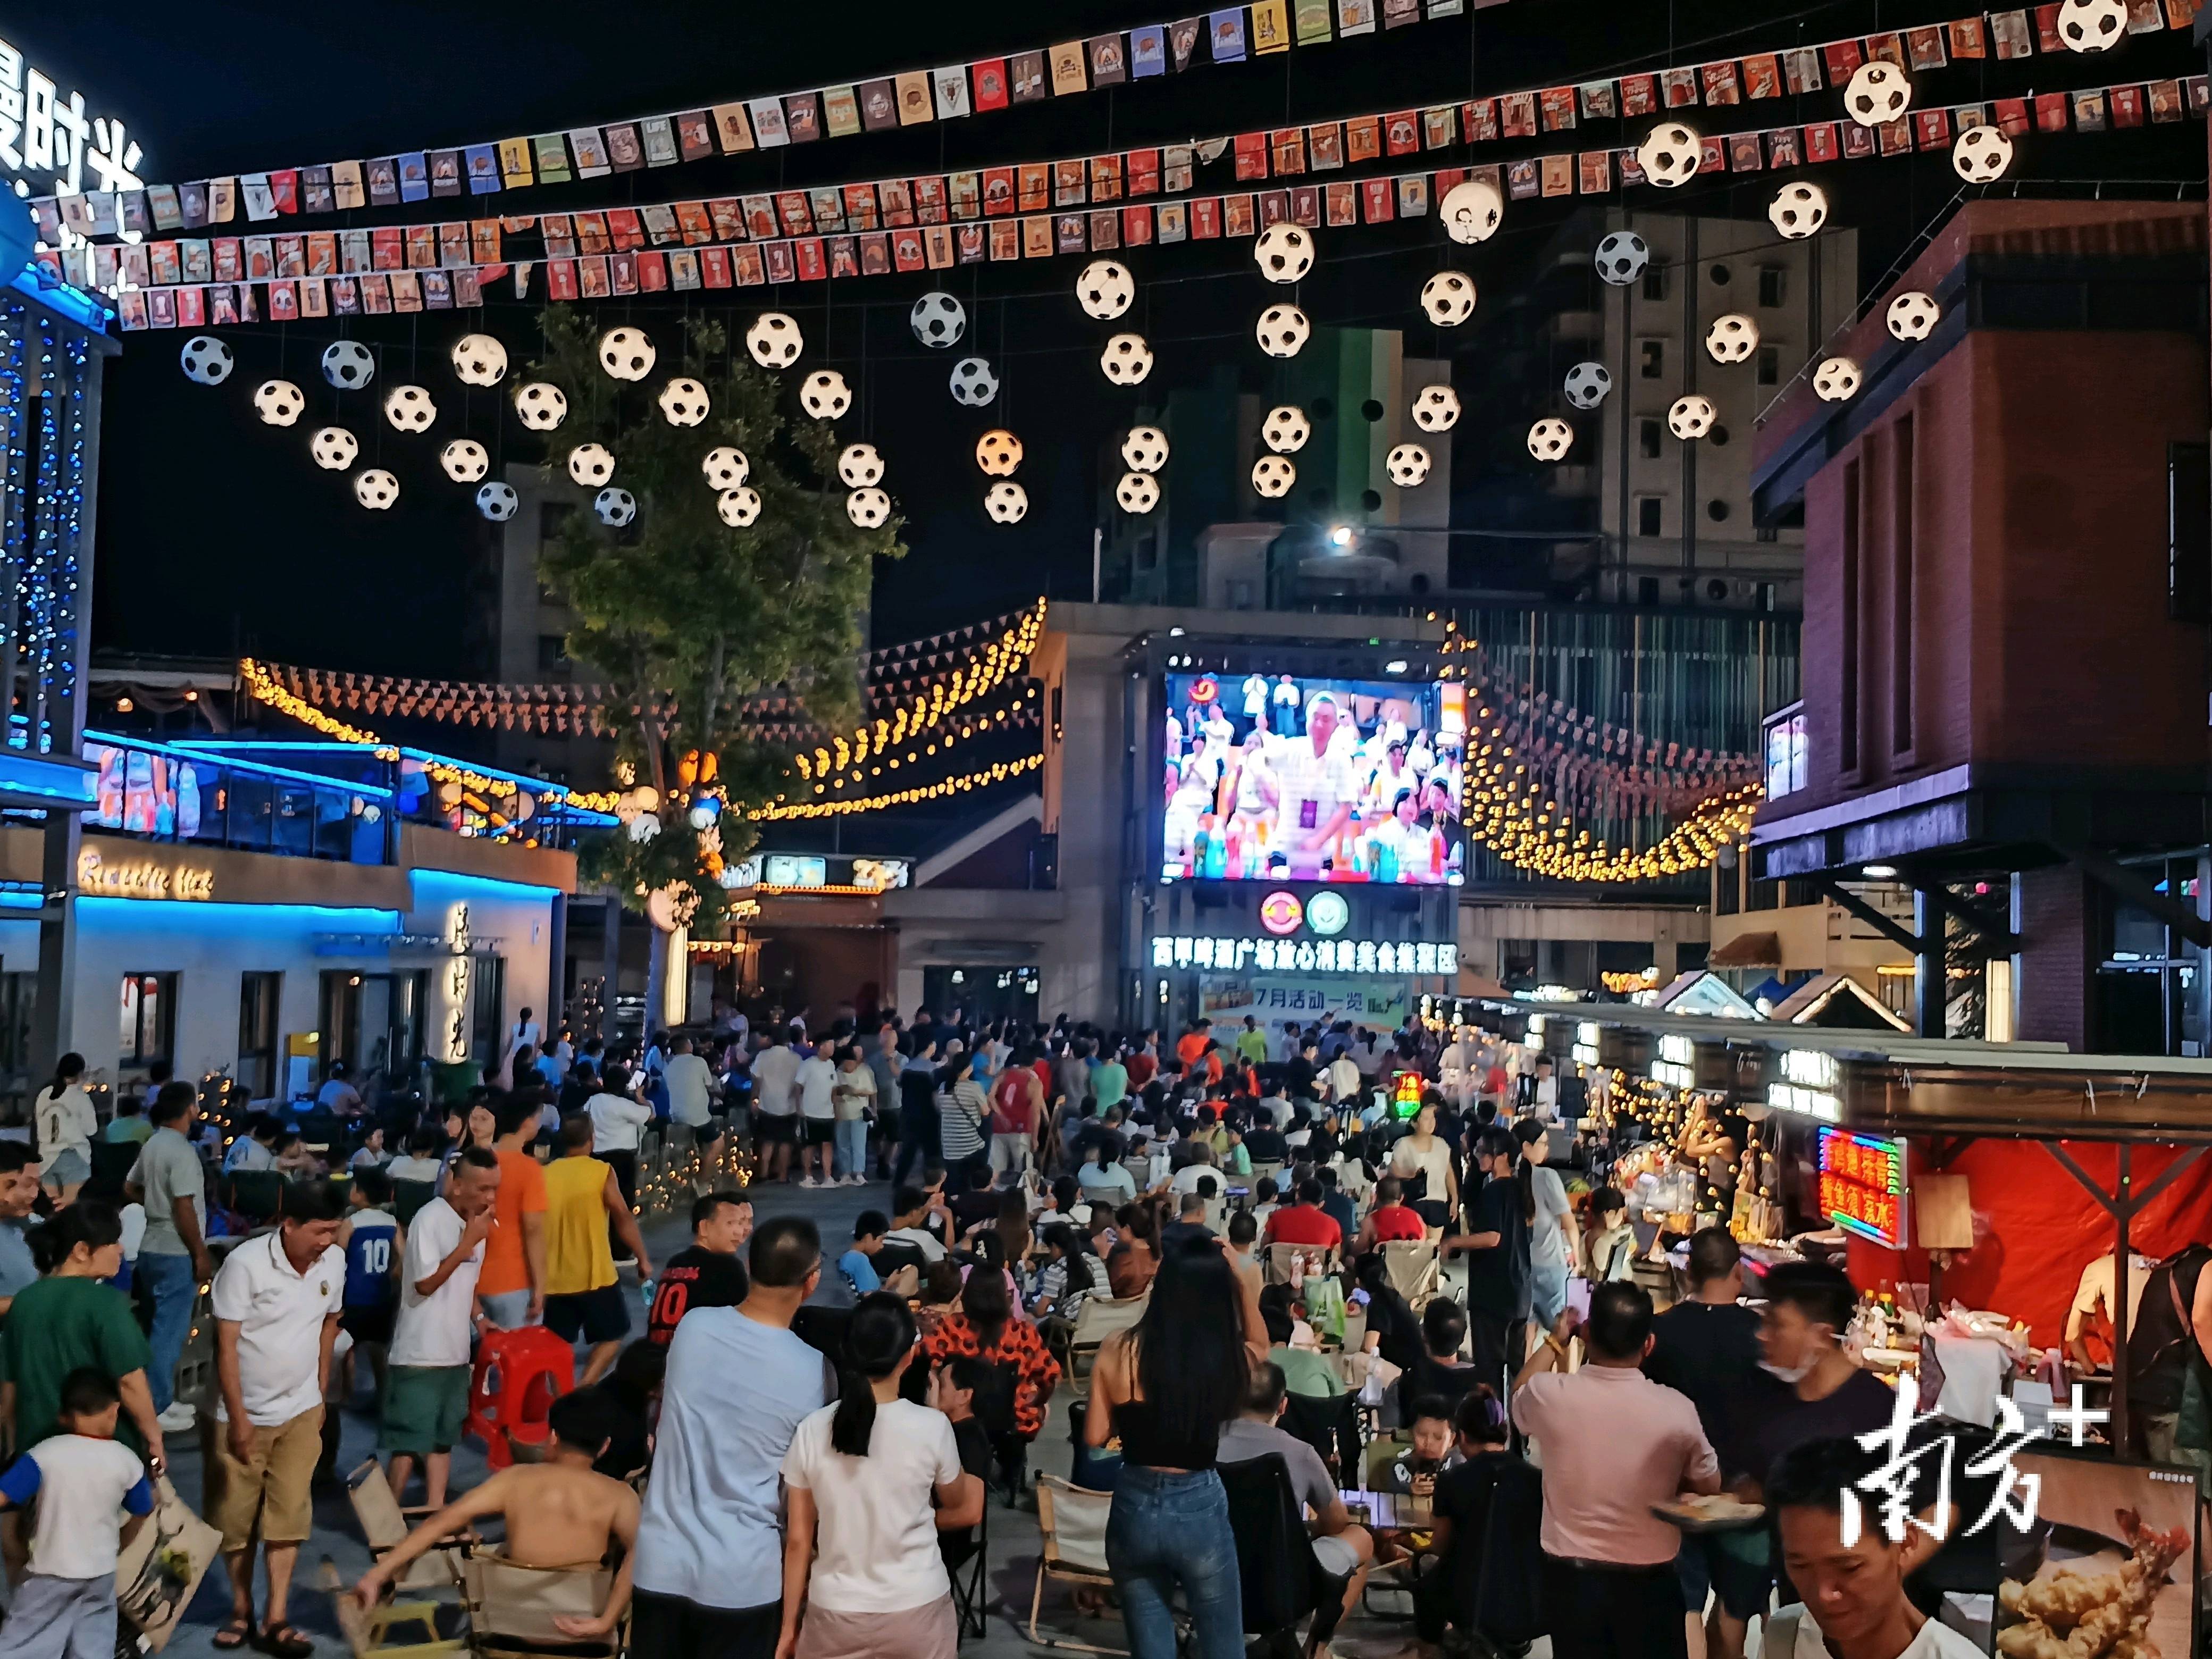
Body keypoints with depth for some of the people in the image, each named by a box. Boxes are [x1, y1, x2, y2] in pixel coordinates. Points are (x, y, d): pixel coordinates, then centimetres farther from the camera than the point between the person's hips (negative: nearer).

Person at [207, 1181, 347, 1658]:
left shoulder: (335, 1261, -8)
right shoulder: (245, 1263, -22)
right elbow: (227, 1344, -17)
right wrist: (239, 1417, -15)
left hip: (301, 1411, 3)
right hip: (244, 1413, -3)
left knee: (288, 1513, 1)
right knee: (236, 1516, 9)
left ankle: (275, 1620, 7)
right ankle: (241, 1610, 26)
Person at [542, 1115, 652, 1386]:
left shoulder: (545, 1174, 2)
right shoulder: (601, 1172, -10)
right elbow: (623, 1218, -11)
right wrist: (643, 1259, -1)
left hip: (555, 1279, 4)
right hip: (595, 1276, -4)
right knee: (612, 1336, 12)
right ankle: (583, 1388, -5)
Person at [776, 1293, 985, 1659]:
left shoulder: (811, 1431, -8)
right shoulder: (931, 1426, -14)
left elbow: (798, 1540, -1)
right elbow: (957, 1504, 4)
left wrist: (789, 1625, 9)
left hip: (834, 1613, 2)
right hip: (916, 1609, -2)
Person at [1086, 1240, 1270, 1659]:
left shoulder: (1120, 1351, -10)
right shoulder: (1229, 1356, -10)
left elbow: (1095, 1437, -2)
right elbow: (1260, 1344, 15)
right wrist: (1238, 1279, 7)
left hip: (1133, 1506, 1)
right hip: (1199, 1509, -1)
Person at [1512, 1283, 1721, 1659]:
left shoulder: (1550, 1396, -16)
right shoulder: (1676, 1409, -17)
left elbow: (1519, 1396, 11)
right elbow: (1709, 1486, 1)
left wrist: (1554, 1340, 21)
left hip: (1570, 1579, 1)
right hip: (1650, 1582, -1)